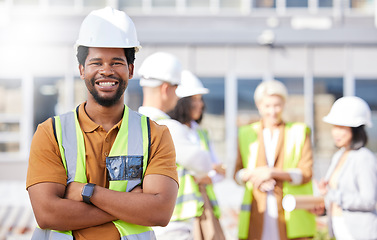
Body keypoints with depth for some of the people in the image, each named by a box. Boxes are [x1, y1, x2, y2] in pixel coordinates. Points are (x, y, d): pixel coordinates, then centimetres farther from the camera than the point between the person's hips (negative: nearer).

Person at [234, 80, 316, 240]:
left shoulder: (299, 132, 6)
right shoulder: (247, 134, 12)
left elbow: (305, 174, -2)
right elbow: (238, 174, 12)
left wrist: (272, 172, -16)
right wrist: (251, 176, -10)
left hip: (291, 216, -1)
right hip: (257, 216, 2)